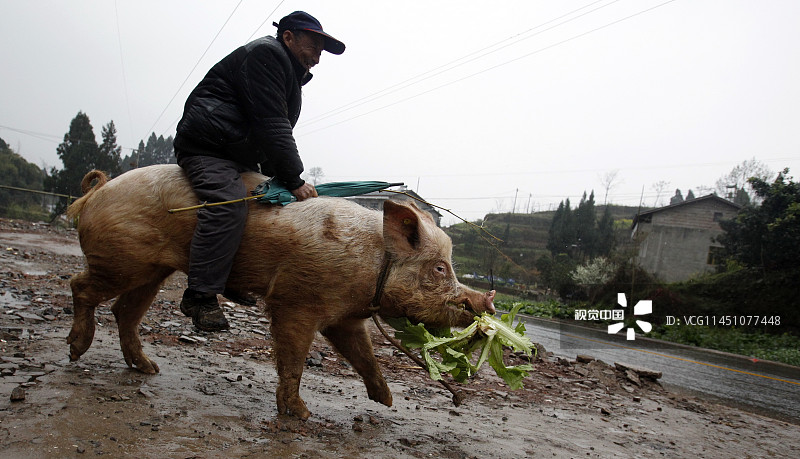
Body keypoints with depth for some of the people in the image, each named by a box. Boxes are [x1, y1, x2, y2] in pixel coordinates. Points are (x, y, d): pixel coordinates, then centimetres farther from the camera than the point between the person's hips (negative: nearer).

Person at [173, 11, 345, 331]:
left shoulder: (291, 76, 20)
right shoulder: (263, 55, -12)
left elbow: (278, 132, 18)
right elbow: (270, 125, -22)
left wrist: (278, 179, 4)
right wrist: (294, 180, -23)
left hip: (239, 154, 11)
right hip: (207, 145, -11)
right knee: (228, 203, -32)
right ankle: (200, 295, -30)